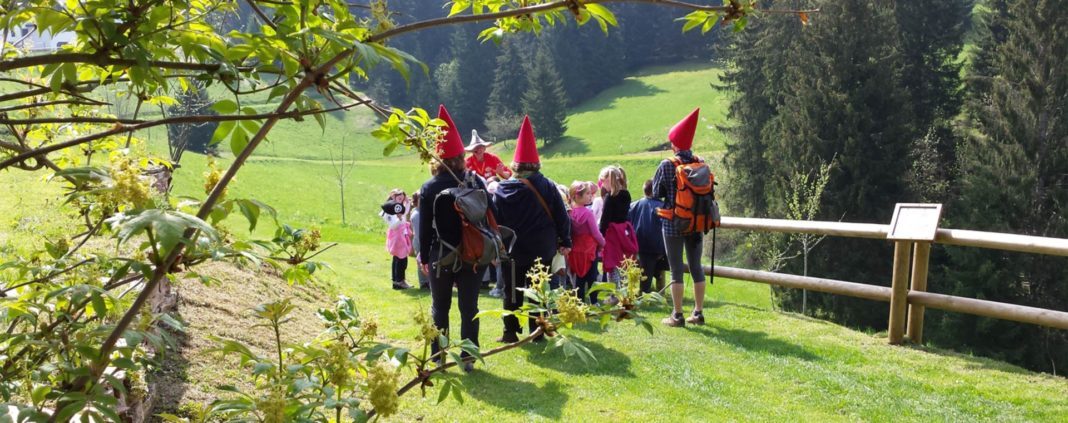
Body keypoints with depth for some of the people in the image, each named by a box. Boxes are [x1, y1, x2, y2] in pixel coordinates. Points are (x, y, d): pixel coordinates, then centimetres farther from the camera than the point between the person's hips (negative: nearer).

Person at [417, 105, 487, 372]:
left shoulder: (430, 188, -7)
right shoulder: (476, 182, -4)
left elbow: (425, 226, -5)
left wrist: (424, 257, 5)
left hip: (441, 257, 0)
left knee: (440, 309, 11)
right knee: (469, 309, 8)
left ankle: (437, 358, 16)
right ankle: (468, 359, 11)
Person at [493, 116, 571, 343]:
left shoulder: (503, 190, -8)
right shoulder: (548, 186, -6)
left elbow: (495, 221, -4)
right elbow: (561, 216, -3)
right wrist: (565, 242, 7)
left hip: (513, 251, -1)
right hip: (543, 250, 1)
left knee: (512, 292, 11)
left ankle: (510, 332, 13)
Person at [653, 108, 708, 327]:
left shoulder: (667, 165, -12)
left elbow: (656, 193, -4)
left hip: (673, 224, -4)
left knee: (676, 270, 1)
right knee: (696, 267, 12)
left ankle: (677, 315, 5)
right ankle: (698, 312, 18)